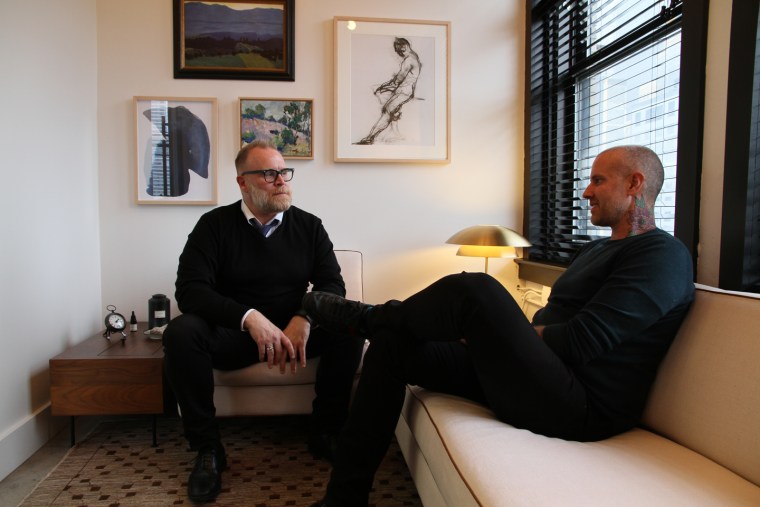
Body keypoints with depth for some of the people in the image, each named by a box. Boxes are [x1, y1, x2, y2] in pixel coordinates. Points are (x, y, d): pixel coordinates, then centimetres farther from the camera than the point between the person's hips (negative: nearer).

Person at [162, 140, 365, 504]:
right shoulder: (215, 225, -2)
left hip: (295, 330, 2)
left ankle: (324, 433, -5)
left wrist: (304, 318, -25)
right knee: (180, 332, -29)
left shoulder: (309, 226, 3)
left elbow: (333, 284, -2)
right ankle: (207, 449, -12)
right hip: (231, 333, -1)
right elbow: (190, 290, -13)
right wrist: (250, 318, -29)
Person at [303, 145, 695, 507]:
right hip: (534, 373, 10)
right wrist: (489, 331, 1)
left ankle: (365, 317, 0)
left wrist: (500, 328, -7)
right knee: (391, 343, -2)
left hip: (581, 407, -9)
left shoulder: (663, 254, -9)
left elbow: (582, 342, -19)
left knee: (474, 290, -30)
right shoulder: (595, 249, 22)